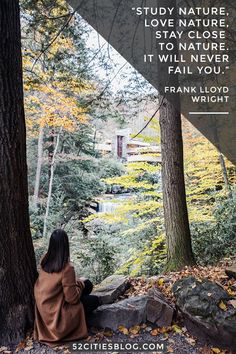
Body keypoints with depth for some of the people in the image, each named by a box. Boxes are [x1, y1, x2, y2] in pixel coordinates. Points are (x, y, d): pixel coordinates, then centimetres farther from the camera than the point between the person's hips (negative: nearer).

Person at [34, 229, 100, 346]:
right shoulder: (67, 268, -29)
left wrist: (75, 282, 8)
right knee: (94, 300, 8)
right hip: (56, 314, -7)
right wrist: (79, 285, -3)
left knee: (88, 284, 9)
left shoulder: (45, 261, -7)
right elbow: (72, 298, -21)